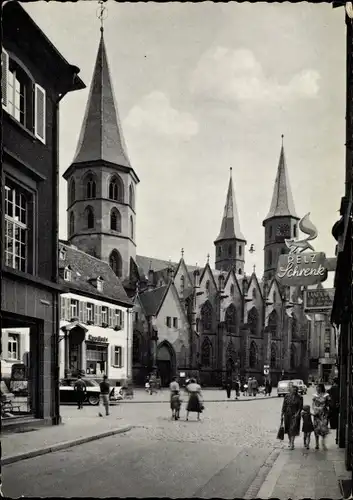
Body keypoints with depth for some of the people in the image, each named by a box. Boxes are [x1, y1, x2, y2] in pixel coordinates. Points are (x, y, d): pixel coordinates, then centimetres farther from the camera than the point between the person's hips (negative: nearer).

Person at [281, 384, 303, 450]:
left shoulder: (299, 398, -4)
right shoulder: (287, 396, 0)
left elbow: (300, 407, -3)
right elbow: (284, 406, 4)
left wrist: (297, 413, -18)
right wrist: (282, 415, 3)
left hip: (295, 415, -3)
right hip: (287, 414, 3)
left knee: (293, 429, -10)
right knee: (288, 429, 11)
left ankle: (292, 444, -7)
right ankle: (290, 442, 28)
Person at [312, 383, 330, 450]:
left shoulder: (326, 395, -1)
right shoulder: (315, 395, 7)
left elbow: (328, 404, 2)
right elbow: (313, 404, 8)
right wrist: (314, 410, -7)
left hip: (323, 413, -2)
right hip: (316, 413, 2)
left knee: (323, 427, -11)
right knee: (316, 428, 2)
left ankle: (323, 443, -4)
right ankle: (317, 444, 10)